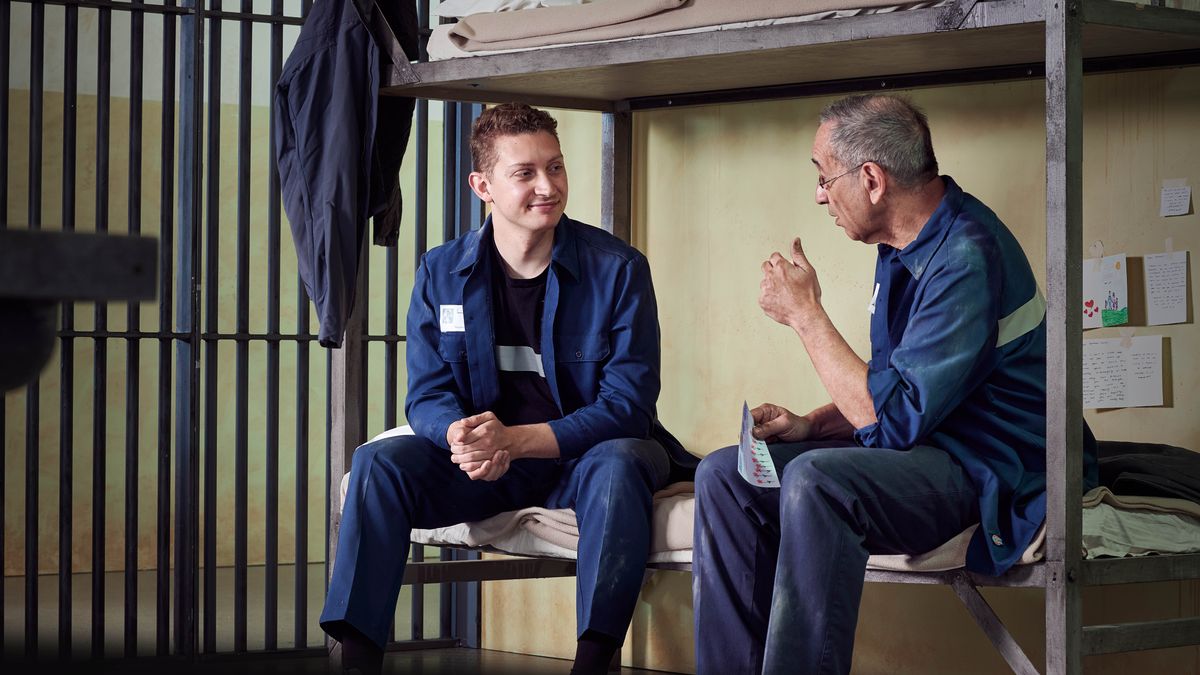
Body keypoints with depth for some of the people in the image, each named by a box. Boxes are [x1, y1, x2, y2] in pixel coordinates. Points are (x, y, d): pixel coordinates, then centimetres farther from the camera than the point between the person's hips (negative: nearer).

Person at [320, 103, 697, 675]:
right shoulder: (442, 273, 1)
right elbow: (427, 397, 0)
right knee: (379, 463, -20)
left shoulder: (617, 268, -9)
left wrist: (514, 439, -27)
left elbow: (628, 404, -14)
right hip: (484, 468, 3)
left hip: (584, 457, -3)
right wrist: (462, 436, -27)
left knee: (617, 466, -36)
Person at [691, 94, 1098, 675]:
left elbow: (892, 417, -24)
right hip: (922, 443, 10)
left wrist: (805, 314, -15)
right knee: (724, 475, -3)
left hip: (985, 472, -10)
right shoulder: (903, 247, 10)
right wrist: (808, 425, 4)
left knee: (814, 481, -35)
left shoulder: (966, 257, -21)